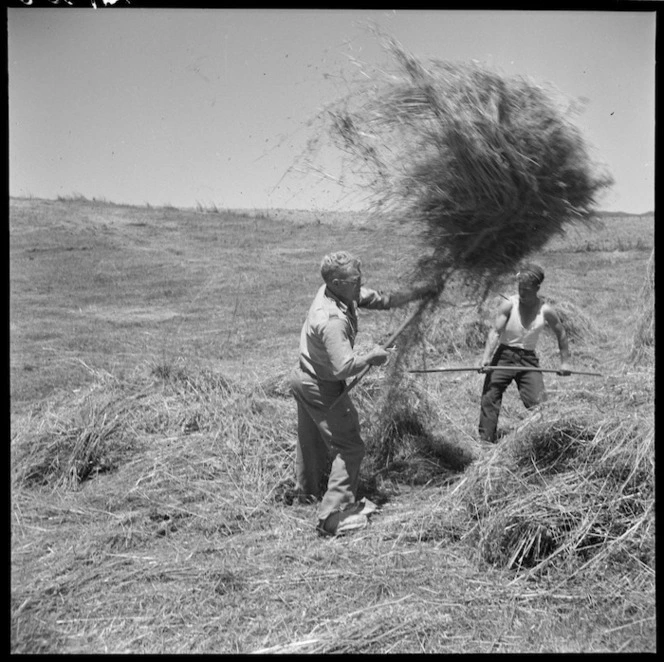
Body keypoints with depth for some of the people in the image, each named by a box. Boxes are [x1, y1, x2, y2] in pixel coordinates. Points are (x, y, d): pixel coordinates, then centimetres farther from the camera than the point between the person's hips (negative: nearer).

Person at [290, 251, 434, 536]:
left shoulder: (336, 292, -6)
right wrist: (371, 356, -18)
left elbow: (380, 300, 1)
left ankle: (307, 491, 50)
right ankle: (333, 517, 1)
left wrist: (415, 294, -9)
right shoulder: (333, 320, -34)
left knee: (313, 439, 28)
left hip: (304, 379, 10)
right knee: (350, 448, -2)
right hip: (322, 388, -10)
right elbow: (344, 367, -34)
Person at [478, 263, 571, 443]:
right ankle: (485, 440, -4)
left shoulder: (546, 311, -3)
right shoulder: (509, 305, -8)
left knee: (538, 402, -8)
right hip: (504, 355, -1)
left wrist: (565, 361, 11)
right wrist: (486, 357, -28)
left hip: (529, 359, 1)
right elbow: (495, 332, -15)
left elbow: (561, 335, 12)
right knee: (490, 397, -8)